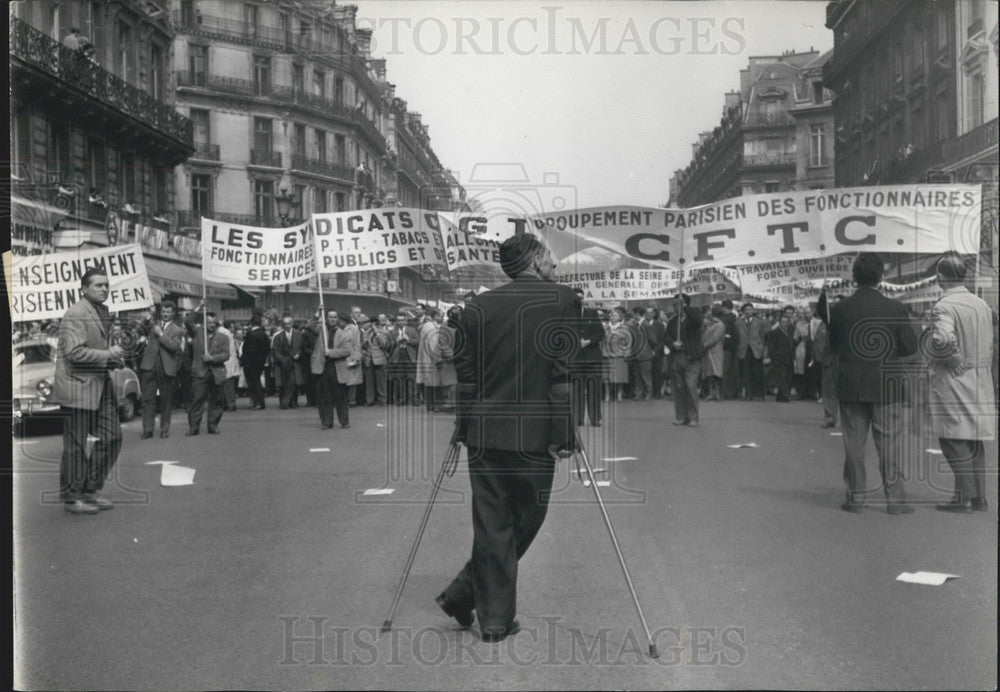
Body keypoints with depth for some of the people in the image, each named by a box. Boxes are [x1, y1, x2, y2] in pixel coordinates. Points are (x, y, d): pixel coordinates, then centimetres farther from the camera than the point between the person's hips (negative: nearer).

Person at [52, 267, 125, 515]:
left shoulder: (104, 311, 15)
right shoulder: (75, 314, -14)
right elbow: (75, 352, -22)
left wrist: (116, 356, 8)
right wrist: (108, 355, -16)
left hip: (101, 385, 9)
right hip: (77, 387, -9)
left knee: (111, 438, 9)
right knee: (76, 446, 0)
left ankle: (90, 490, 22)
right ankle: (71, 498, 12)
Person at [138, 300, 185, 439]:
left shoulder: (177, 330, 5)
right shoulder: (154, 323, 13)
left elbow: (175, 346, -11)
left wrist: (161, 334, -12)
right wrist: (146, 320, -6)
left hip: (167, 368, -2)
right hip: (149, 365, 2)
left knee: (166, 400, 7)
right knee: (147, 399, 0)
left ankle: (165, 429, 17)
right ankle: (147, 429, 4)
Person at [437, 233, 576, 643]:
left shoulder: (479, 307, 8)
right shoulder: (562, 300, -1)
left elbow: (464, 371, 6)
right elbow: (565, 372, -7)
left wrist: (464, 424, 15)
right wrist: (564, 432, -4)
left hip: (484, 430, 3)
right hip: (535, 432, -3)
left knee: (491, 527, 10)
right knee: (525, 520, 13)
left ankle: (494, 620, 16)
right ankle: (464, 593, 16)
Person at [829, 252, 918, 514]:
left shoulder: (840, 309, -3)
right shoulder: (896, 308, -7)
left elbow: (832, 346, 4)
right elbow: (910, 347, -3)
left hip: (850, 386, 1)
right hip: (886, 385, -1)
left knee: (854, 442, 7)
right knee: (889, 441, 5)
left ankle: (855, 495, 11)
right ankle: (894, 498, 8)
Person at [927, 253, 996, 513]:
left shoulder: (944, 306, -15)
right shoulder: (982, 304, 11)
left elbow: (943, 339, -31)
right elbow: (989, 347, 15)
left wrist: (952, 358, -14)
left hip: (953, 382, -8)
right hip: (981, 382, 8)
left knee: (955, 441, -3)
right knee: (974, 442, 13)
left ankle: (965, 498, -2)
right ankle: (979, 496, 17)